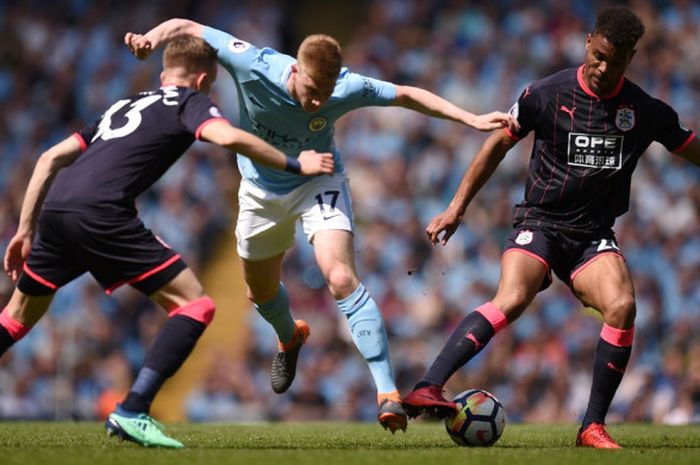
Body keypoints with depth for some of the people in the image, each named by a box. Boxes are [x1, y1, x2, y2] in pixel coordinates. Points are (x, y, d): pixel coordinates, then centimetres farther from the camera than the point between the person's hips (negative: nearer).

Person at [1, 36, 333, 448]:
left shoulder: (126, 105, 34)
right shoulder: (190, 101, 15)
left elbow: (50, 159, 29)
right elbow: (228, 137, -8)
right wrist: (294, 165, 3)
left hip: (54, 210, 7)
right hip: (100, 213, -7)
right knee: (196, 306, 0)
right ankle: (132, 412, -11)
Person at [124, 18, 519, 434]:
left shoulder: (348, 89, -30)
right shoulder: (254, 66, -32)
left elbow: (406, 95, -14)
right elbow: (186, 28, -24)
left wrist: (471, 119, -18)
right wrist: (150, 39, -44)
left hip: (319, 182, -2)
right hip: (262, 188, 3)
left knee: (342, 280, -25)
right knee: (261, 291, 20)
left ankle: (388, 392, -25)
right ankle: (290, 338, 58)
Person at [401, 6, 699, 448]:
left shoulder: (645, 110, 0)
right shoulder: (548, 94, -4)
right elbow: (499, 144, 7)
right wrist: (457, 207, 6)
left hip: (594, 236, 2)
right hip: (539, 223, -2)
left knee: (622, 306, -26)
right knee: (511, 300, -30)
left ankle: (594, 426, -14)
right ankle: (427, 389, -38)